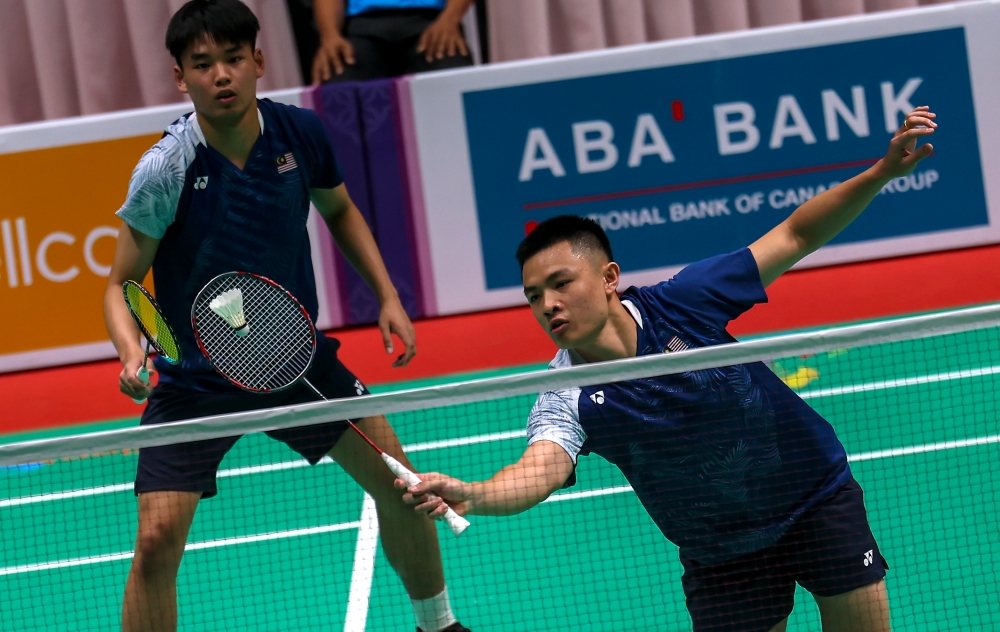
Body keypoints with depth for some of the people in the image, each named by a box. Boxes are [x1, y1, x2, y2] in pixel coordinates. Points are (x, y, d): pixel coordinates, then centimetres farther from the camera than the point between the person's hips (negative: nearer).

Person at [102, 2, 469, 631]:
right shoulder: (165, 170, -22)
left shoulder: (300, 131, -9)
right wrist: (131, 352, -31)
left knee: (401, 487, 6)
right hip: (195, 379, -4)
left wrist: (389, 297, 4)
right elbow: (121, 284, -12)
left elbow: (339, 210, 13)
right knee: (158, 541, -16)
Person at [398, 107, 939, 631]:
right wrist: (472, 495, -64)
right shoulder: (567, 401, -21)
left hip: (818, 496, 0)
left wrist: (883, 171, -21)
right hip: (722, 551, 0)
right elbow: (541, 468, -42)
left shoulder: (680, 304, -19)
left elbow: (794, 237, -11)